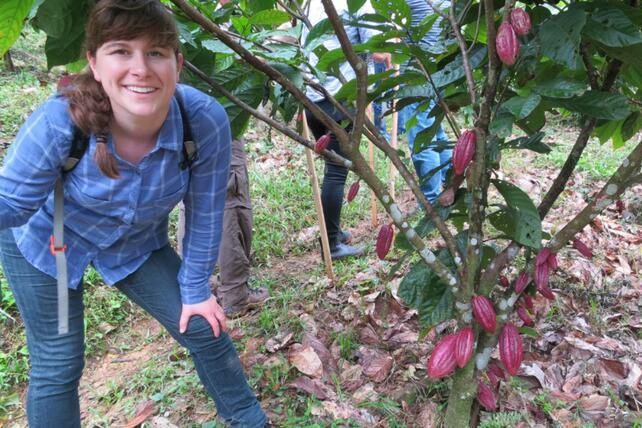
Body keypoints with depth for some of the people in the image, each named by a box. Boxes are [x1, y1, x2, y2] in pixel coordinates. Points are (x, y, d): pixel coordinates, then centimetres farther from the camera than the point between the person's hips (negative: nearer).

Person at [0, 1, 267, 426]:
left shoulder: (206, 121, -32)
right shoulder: (59, 121, -35)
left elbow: (205, 215, -17)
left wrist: (195, 289, -7)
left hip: (137, 244, 2)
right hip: (45, 239, -1)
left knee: (203, 328, 6)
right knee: (57, 367, 4)